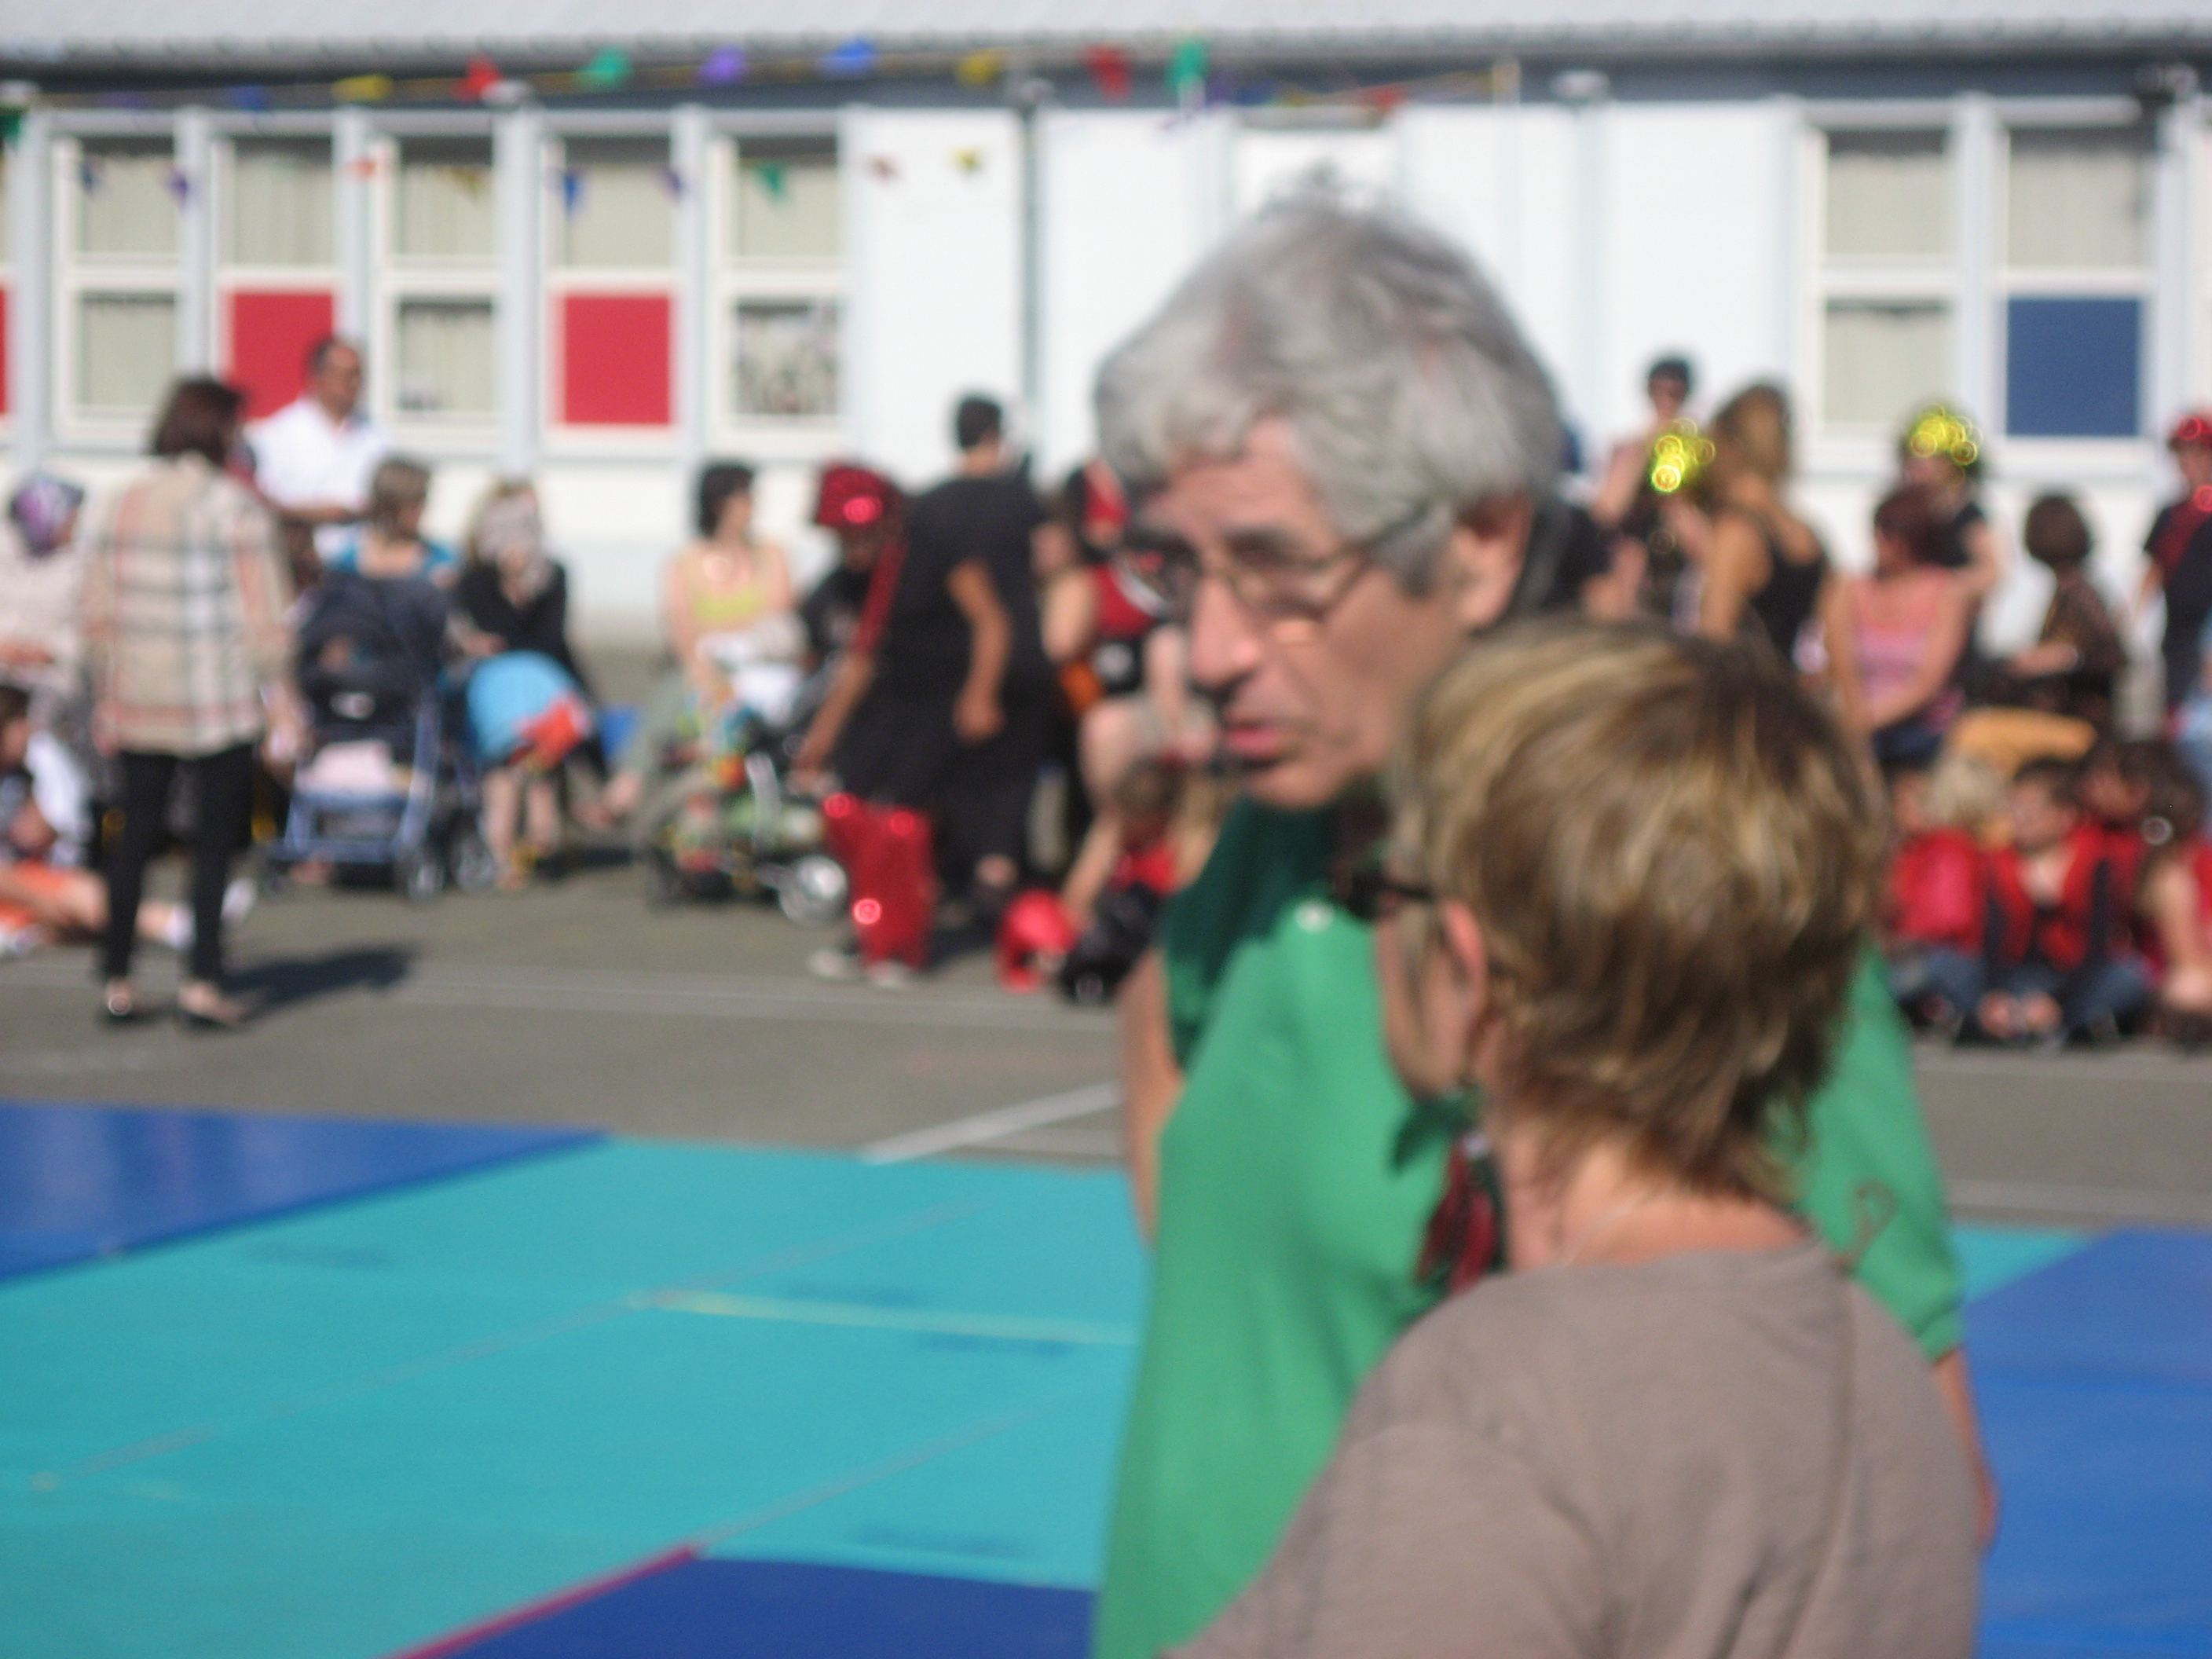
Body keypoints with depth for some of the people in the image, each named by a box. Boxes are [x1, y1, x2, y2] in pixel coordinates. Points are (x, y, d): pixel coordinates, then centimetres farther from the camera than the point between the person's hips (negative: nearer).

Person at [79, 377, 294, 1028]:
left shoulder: (117, 507, 7)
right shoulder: (236, 508, -7)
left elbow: (98, 615, 9)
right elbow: (262, 614, -10)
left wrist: (104, 702, 16)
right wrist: (278, 690, -4)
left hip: (136, 701, 4)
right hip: (218, 705, -4)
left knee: (136, 833, 11)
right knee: (217, 838, 3)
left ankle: (116, 980, 12)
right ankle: (202, 982, 0)